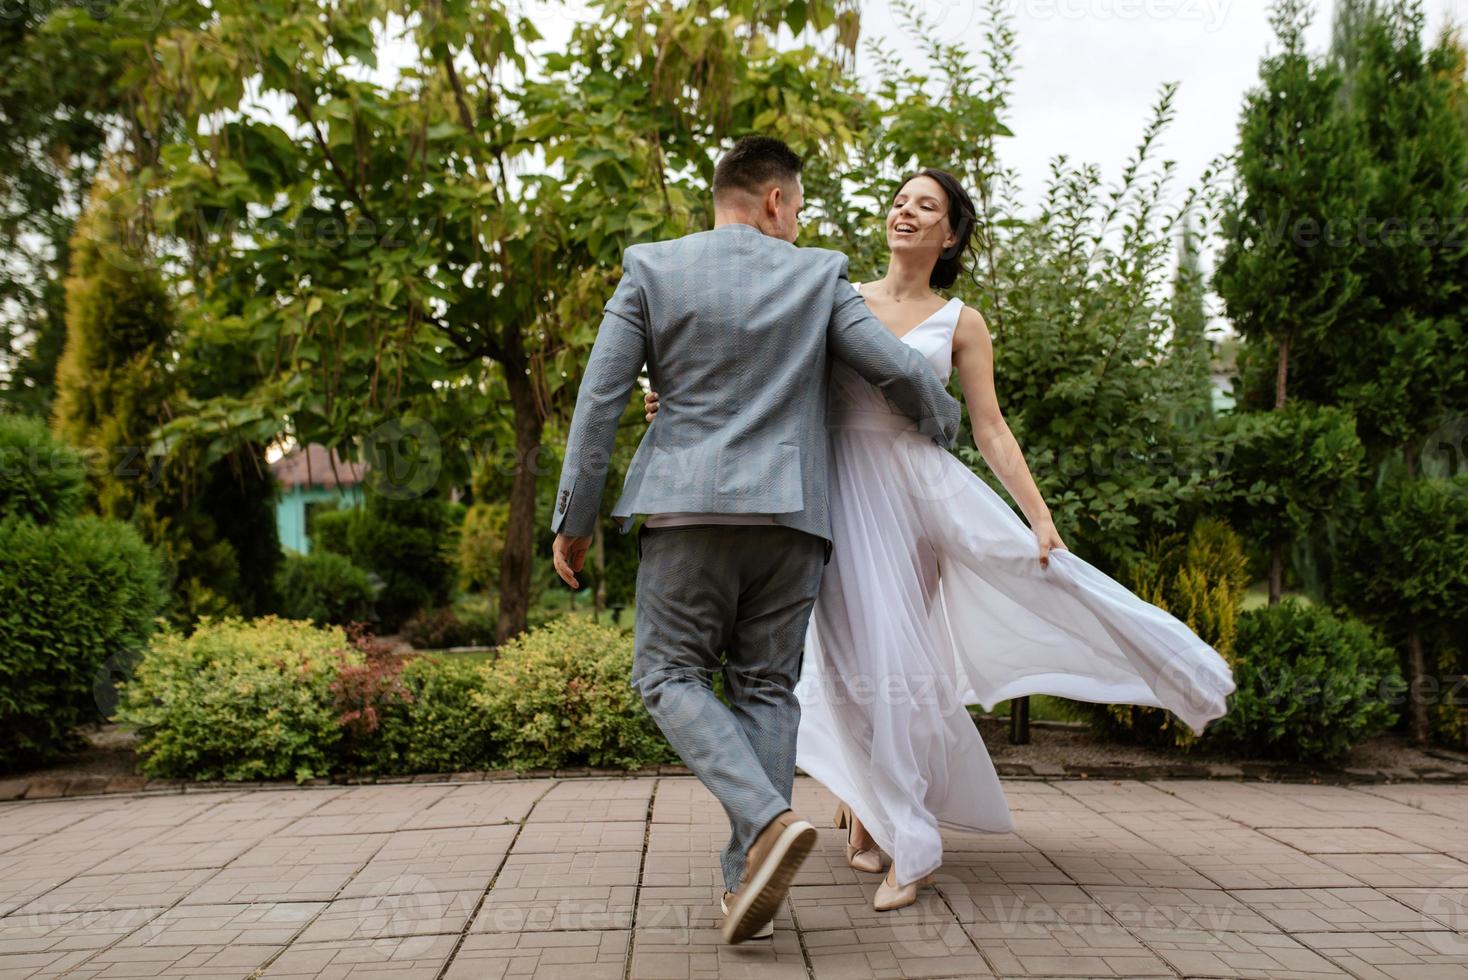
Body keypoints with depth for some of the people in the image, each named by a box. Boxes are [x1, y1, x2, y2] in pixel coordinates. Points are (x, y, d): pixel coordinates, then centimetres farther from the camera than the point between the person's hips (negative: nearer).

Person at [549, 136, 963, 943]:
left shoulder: (650, 269, 5)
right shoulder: (817, 276, 7)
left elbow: (599, 400, 0)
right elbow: (902, 373, 3)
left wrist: (573, 520, 5)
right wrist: (943, 425, 25)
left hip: (688, 508, -2)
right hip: (792, 513, 2)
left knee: (670, 674, 6)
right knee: (766, 688, 9)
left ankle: (766, 820, -16)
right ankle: (747, 880, 7)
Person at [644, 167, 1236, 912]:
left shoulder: (960, 324, 7)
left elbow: (991, 431, 4)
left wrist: (1042, 518, -3)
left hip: (921, 482, 1)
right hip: (843, 489, 0)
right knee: (867, 650, 0)